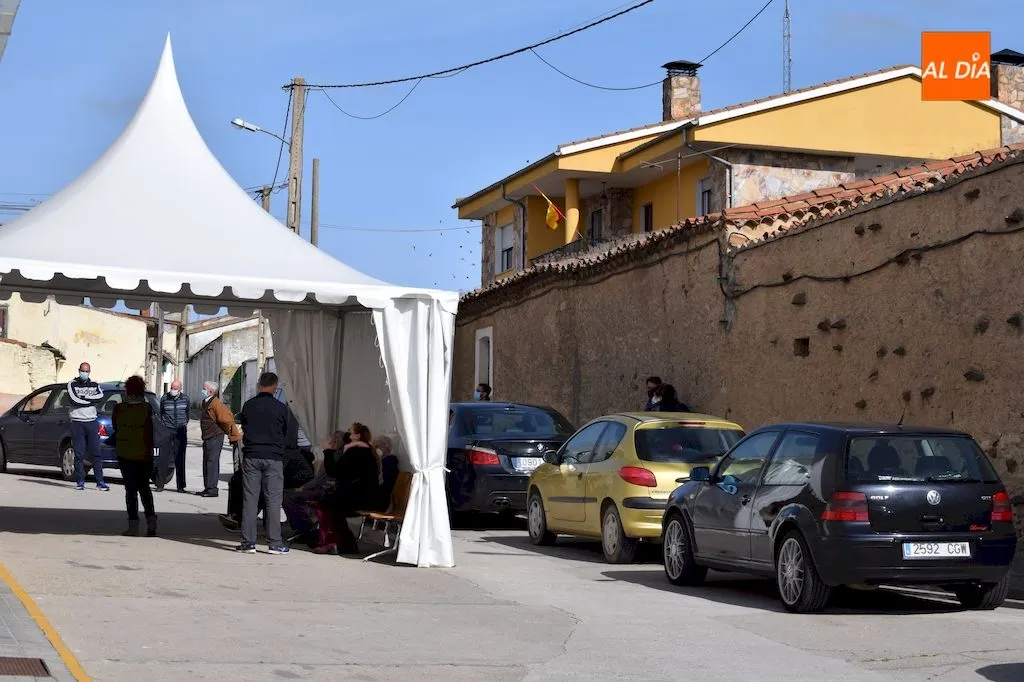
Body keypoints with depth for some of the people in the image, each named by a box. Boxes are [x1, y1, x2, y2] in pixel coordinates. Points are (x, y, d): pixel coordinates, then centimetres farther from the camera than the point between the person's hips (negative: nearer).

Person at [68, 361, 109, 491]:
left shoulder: (94, 385, 14)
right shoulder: (72, 384, 6)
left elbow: (100, 397, -5)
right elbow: (74, 400, -11)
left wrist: (84, 397, -10)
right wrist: (91, 400, -5)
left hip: (91, 422, 2)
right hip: (77, 422, -2)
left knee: (96, 452, -1)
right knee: (79, 454, -1)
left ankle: (100, 481, 0)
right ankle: (80, 482, 5)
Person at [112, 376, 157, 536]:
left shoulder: (119, 408, -4)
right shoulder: (146, 408, -7)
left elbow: (115, 428, 8)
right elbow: (149, 432, -7)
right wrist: (150, 450, 1)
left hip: (125, 453, -1)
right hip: (143, 453, 1)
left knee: (131, 489, 3)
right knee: (144, 487, 14)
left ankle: (133, 524, -2)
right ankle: (151, 519, 1)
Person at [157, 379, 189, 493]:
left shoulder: (185, 398, 4)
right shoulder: (164, 398, 0)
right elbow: (160, 412, 14)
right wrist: (162, 424, 11)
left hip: (181, 431, 1)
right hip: (166, 431, -1)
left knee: (180, 459, 3)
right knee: (164, 458, -6)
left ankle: (181, 486, 7)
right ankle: (160, 484, -2)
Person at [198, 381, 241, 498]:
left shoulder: (215, 404, -17)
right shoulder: (206, 402, 14)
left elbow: (227, 420, -20)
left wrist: (233, 435, -11)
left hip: (215, 437, -10)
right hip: (208, 437, 10)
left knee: (212, 461, -10)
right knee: (206, 462, 13)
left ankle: (212, 489, -9)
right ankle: (208, 488, 20)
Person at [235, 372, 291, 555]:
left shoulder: (248, 405, 3)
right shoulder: (281, 408, -3)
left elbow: (243, 429, 14)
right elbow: (286, 435, 7)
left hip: (251, 456, 2)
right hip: (273, 458, -2)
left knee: (250, 499, 4)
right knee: (273, 500, 1)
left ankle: (248, 542, 2)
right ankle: (274, 543, 0)